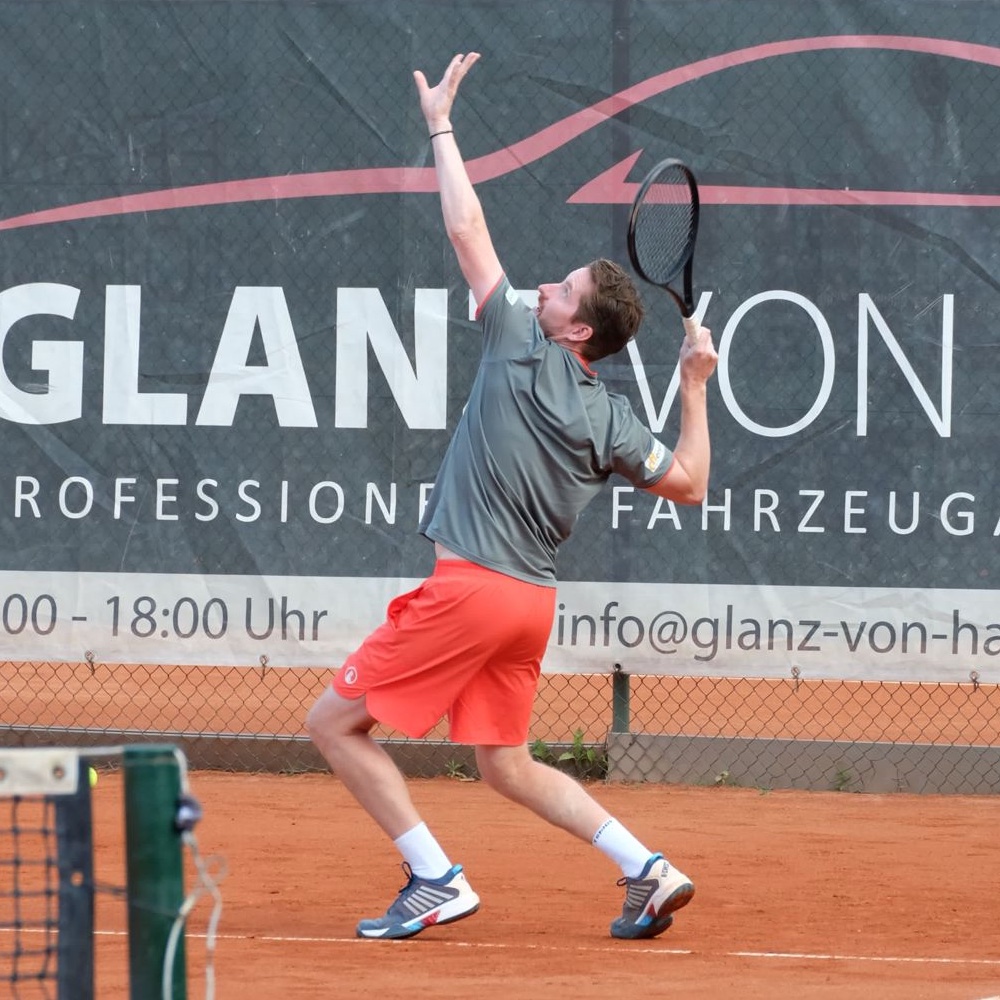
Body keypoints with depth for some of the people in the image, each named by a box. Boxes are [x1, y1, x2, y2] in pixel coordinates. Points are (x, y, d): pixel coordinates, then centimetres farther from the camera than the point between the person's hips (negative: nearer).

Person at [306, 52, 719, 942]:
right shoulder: (609, 418, 8)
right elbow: (690, 486, 13)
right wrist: (696, 390, 17)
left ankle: (436, 881, -7)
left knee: (336, 722, -1)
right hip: (531, 602, 7)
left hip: (471, 590, -7)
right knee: (507, 763, 18)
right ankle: (650, 872, 7)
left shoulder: (521, 348, -6)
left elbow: (467, 228, -1)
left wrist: (441, 126, 9)